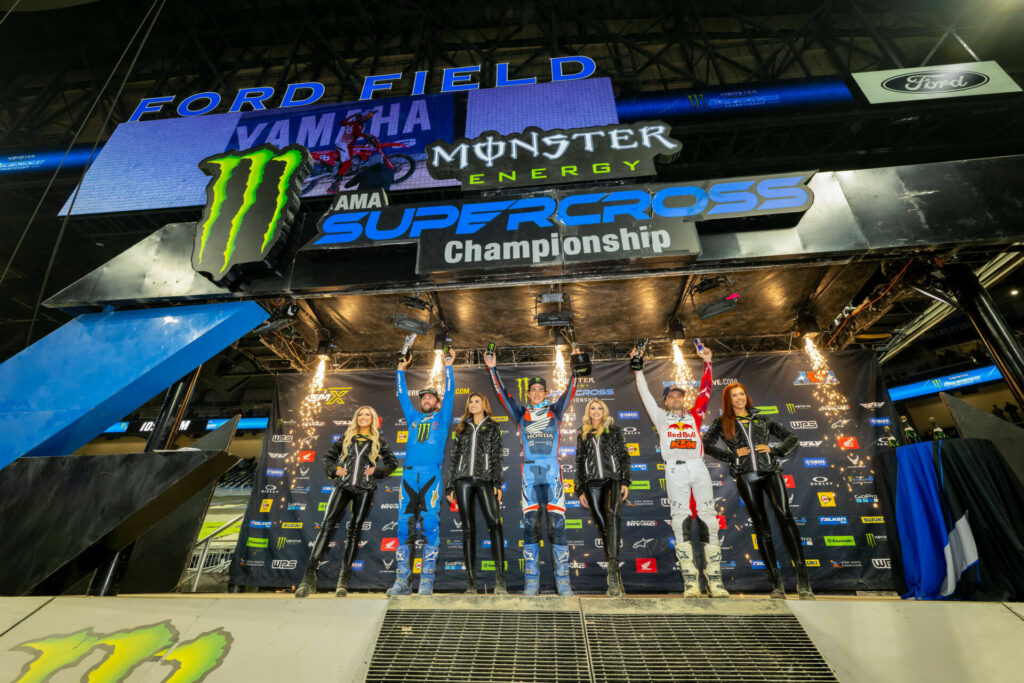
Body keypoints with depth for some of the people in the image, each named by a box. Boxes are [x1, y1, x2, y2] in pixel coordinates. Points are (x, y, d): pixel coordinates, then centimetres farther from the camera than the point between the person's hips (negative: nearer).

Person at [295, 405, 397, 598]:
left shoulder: (378, 441, 10)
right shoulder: (347, 437, 14)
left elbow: (392, 462, 11)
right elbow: (328, 456, 19)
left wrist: (377, 471, -3)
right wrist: (333, 470, 2)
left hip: (365, 488, -1)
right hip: (343, 485, 1)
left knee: (355, 528, 1)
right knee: (327, 523, -13)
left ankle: (344, 579, 8)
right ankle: (309, 576, -10)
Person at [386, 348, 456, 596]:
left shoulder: (442, 418, 14)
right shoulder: (413, 417, 21)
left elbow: (450, 392, 9)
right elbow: (402, 395, 25)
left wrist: (448, 366, 10)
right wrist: (401, 369, 28)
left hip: (431, 475, -3)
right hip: (408, 475, 3)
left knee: (430, 525, -6)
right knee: (405, 526, 1)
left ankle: (427, 581, 0)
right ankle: (402, 581, 8)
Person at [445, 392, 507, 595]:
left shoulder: (493, 427, 11)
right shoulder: (462, 428, 16)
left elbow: (496, 456, 3)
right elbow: (453, 457, 14)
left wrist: (497, 483, -9)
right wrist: (450, 486, 8)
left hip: (484, 479, -2)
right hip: (463, 480, 2)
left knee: (494, 523, -17)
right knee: (468, 529, 3)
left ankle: (500, 580, -13)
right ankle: (471, 582, 9)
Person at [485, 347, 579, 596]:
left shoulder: (555, 411, 12)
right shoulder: (521, 414, 12)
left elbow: (570, 392, 7)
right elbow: (502, 394, 11)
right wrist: (493, 368, 9)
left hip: (552, 469, 0)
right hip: (529, 471, 1)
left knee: (557, 523, -2)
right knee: (530, 524, 0)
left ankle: (563, 581, 7)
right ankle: (531, 581, 9)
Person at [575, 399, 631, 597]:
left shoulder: (614, 430, 13)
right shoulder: (582, 434, 16)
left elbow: (624, 456, 8)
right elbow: (579, 463, 15)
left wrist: (625, 482, -4)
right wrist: (580, 490, 9)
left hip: (613, 480, -2)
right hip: (592, 483, 2)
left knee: (613, 514, -29)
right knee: (603, 526, 1)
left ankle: (613, 565, -33)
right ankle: (615, 579, 10)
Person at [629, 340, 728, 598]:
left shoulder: (694, 415, 22)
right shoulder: (660, 416, 18)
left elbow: (705, 391, 21)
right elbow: (645, 393, 16)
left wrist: (707, 362, 20)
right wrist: (638, 366, 15)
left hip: (698, 466, 2)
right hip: (675, 469, -2)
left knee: (708, 518, -2)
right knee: (681, 520, -5)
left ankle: (714, 578, 3)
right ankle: (690, 579, -3)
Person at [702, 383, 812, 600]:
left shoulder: (762, 419, 16)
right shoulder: (722, 422, 10)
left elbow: (793, 438, 18)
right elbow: (706, 445, 1)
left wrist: (774, 450, 1)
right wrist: (733, 455, -6)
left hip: (770, 470, 1)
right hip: (745, 475, 0)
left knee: (784, 515, -20)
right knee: (761, 526, 3)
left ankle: (802, 578, -16)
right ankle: (776, 582, 11)